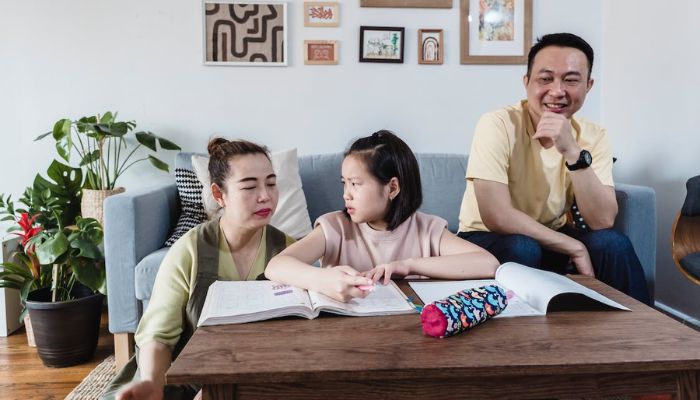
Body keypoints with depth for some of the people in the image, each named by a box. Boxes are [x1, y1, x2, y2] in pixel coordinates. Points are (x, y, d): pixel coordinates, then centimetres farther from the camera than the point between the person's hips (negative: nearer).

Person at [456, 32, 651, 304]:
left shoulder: (593, 137, -7)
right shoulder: (497, 126, -21)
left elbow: (603, 222, -19)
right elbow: (497, 216, -29)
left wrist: (572, 152, -31)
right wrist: (574, 248, -24)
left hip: (550, 240, 4)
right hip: (488, 239, -3)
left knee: (613, 244, -21)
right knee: (523, 249, -33)